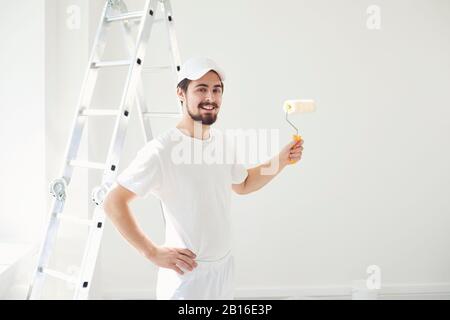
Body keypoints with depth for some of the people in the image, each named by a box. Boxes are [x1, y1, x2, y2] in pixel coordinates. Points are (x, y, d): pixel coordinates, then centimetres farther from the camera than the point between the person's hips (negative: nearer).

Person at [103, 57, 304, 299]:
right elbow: (113, 203, -20)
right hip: (186, 275, -7)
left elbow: (242, 184, 21)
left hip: (225, 269, 7)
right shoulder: (161, 150, -20)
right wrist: (153, 253, -20)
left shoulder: (221, 141, 4)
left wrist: (281, 160, 8)